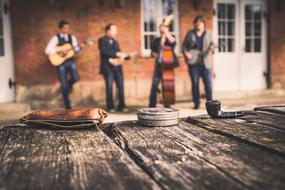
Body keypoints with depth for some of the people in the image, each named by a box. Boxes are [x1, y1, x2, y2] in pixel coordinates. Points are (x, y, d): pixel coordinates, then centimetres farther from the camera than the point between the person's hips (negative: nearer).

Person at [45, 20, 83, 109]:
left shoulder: (72, 37, 7)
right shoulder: (56, 38, -5)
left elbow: (75, 49, 8)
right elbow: (47, 50, -12)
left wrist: (80, 47, -13)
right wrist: (59, 51, -21)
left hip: (70, 61, 3)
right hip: (60, 62, -3)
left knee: (76, 78, -14)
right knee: (64, 84, 1)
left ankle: (68, 85, 25)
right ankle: (67, 104, 14)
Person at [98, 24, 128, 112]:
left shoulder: (115, 42, 23)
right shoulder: (102, 40, 2)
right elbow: (104, 52, -15)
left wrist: (127, 56, 3)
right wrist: (116, 54, -20)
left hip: (117, 67, 6)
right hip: (108, 67, -6)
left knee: (121, 86, -1)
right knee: (109, 87, -6)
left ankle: (121, 106, 5)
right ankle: (110, 107, 3)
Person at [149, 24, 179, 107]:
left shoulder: (170, 38, 6)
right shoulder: (156, 40, 13)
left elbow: (173, 42, -19)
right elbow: (153, 52, 16)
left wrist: (166, 33, -17)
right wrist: (156, 55, -4)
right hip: (159, 65, 2)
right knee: (154, 86, -4)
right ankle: (152, 105, 2)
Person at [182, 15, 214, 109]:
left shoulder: (208, 34, 11)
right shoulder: (190, 33, 10)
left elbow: (212, 45, 7)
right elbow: (184, 46, 10)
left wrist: (212, 48, -16)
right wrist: (186, 53, -7)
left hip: (206, 63, 0)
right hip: (193, 63, 0)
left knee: (208, 83, -3)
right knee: (194, 83, 2)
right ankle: (196, 103, 11)